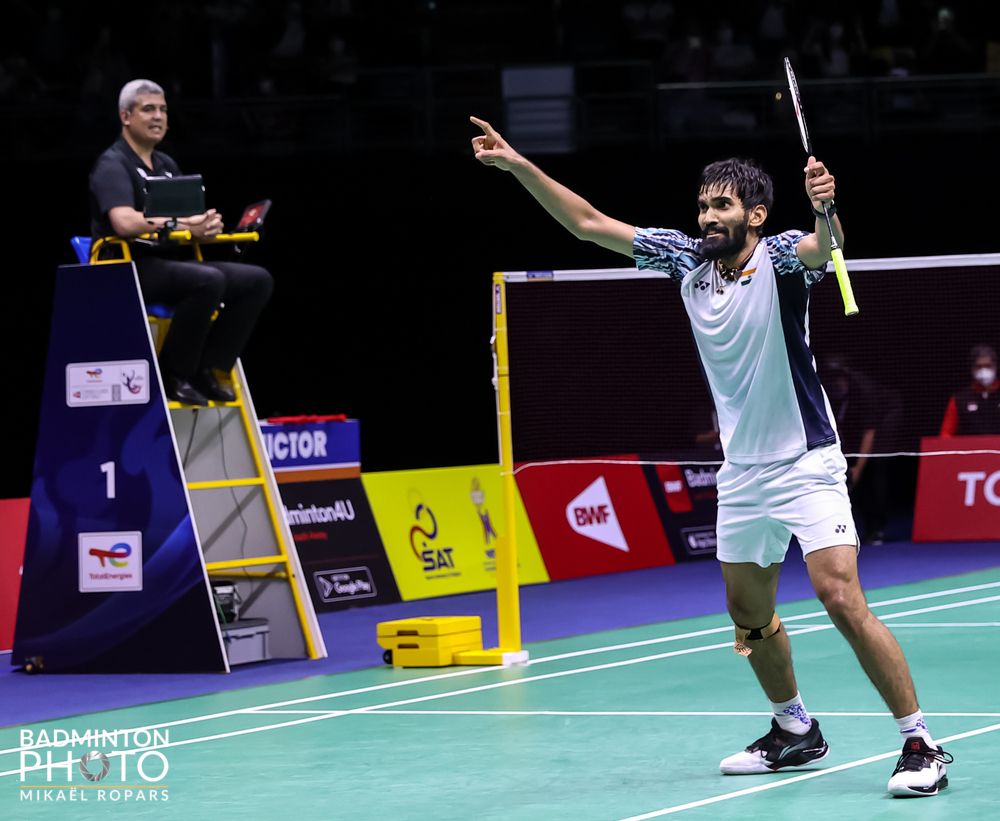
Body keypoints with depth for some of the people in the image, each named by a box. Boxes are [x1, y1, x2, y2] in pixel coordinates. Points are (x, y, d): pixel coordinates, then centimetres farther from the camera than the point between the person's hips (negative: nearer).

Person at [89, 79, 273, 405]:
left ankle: (208, 368, -6)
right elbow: (125, 222, -25)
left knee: (257, 280, -7)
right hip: (131, 268, -9)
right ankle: (174, 375, -19)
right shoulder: (113, 166, -8)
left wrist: (208, 223, -11)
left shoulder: (166, 165, 20)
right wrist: (185, 225, -25)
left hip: (172, 263, 9)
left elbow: (193, 219, 15)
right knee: (208, 281, -34)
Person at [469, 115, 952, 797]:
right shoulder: (686, 258, 2)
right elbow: (589, 223, 6)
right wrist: (519, 165, -1)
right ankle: (796, 731, 35)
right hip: (741, 472, 7)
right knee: (749, 611, 15)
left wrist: (825, 211, -59)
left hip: (805, 464, -7)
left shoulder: (780, 258, -13)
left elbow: (825, 247, -37)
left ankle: (922, 744, -13)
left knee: (841, 597, -18)